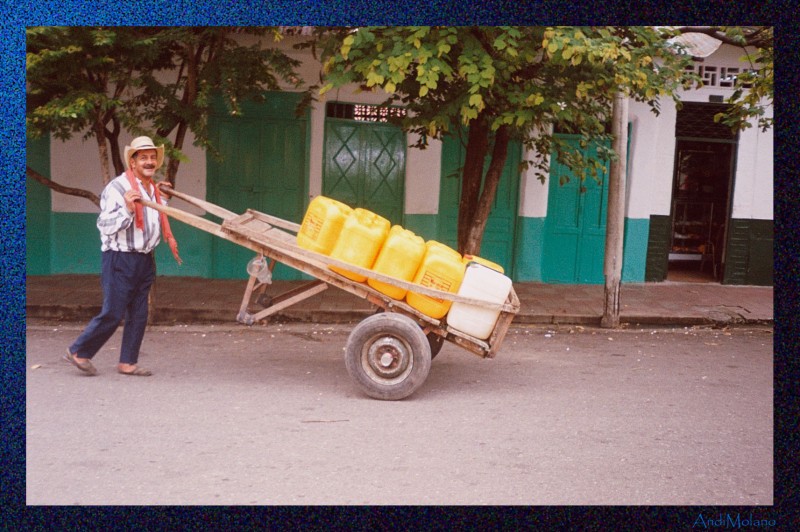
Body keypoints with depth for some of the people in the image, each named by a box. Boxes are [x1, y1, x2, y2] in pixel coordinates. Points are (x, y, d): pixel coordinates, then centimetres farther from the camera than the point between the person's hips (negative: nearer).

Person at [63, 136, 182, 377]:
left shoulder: (153, 189, 14)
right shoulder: (117, 187, -12)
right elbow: (106, 226, -17)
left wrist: (162, 196, 20)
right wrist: (127, 208, -30)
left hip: (145, 260, 8)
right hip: (121, 259, -8)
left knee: (138, 315, 8)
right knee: (113, 313, -3)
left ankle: (128, 362, 17)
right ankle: (78, 352, 14)